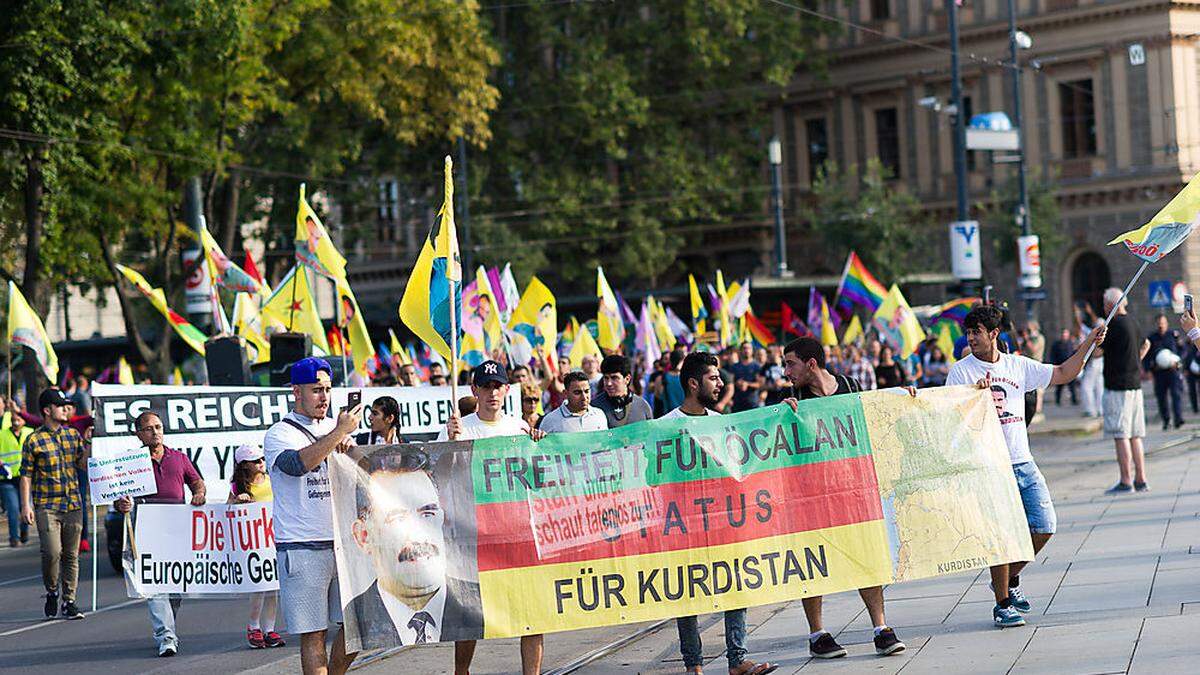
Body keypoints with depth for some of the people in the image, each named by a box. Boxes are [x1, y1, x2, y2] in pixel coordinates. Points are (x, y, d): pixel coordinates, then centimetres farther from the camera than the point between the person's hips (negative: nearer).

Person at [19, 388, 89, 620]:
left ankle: (69, 602, 12)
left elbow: (84, 462, 8)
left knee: (71, 555, 5)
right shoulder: (34, 440, -1)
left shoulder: (73, 435, 11)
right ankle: (51, 592, 10)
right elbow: (26, 475, -1)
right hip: (46, 507, -4)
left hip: (73, 505, 4)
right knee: (52, 552, -15)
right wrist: (25, 505, -7)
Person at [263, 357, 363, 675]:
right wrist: (340, 433, -24)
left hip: (343, 542, 6)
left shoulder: (335, 426, 16)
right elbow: (298, 464, -23)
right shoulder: (279, 434, -3)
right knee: (313, 634, -4)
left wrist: (350, 446, -6)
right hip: (302, 549, -6)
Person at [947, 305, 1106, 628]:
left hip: (1024, 464, 5)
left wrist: (1088, 343, 6)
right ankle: (1002, 604, 3)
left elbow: (1063, 374, 15)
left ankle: (1009, 580, 24)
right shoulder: (961, 372, -2)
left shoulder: (1018, 366, 10)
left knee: (1044, 527, 2)